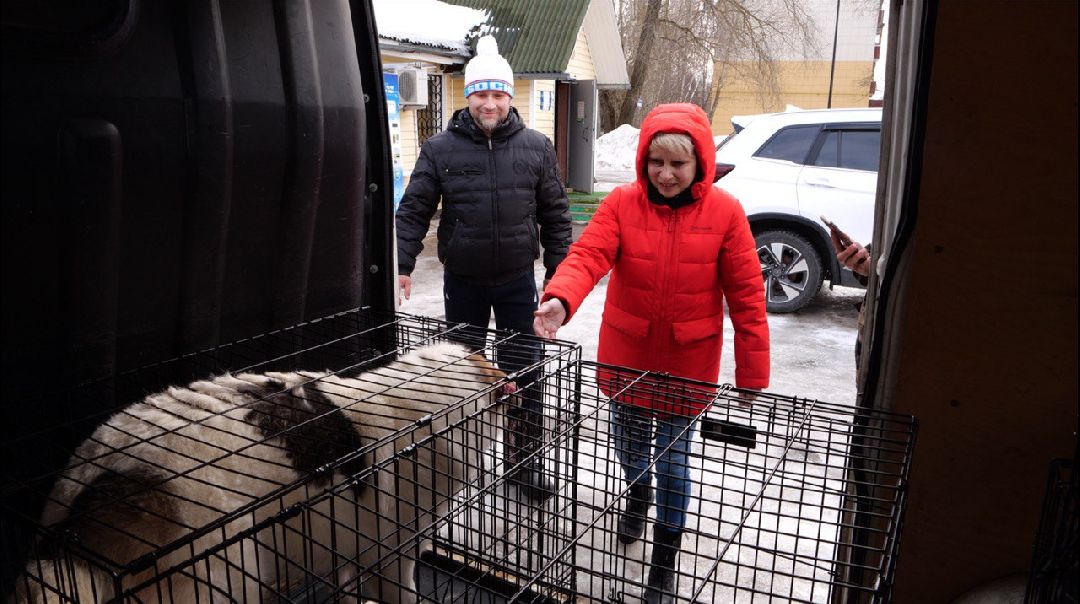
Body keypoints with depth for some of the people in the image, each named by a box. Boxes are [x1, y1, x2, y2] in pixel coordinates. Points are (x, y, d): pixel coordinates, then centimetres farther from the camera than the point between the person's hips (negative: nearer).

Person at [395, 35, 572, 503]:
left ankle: (525, 461, 23)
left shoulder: (536, 148, 0)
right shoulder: (440, 149, -2)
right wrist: (401, 265, -12)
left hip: (517, 280, 0)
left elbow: (555, 216, 3)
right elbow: (413, 211, -1)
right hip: (462, 282, 0)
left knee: (524, 376, 6)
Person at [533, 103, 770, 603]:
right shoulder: (622, 203, -8)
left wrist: (752, 372, -5)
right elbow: (588, 255, -21)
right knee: (626, 440, 19)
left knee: (673, 458, 6)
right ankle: (638, 491, 56)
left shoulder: (724, 213, -9)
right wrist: (559, 300, -43)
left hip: (688, 361, -2)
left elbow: (746, 296, -7)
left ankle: (665, 556, 31)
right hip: (626, 354, 2)